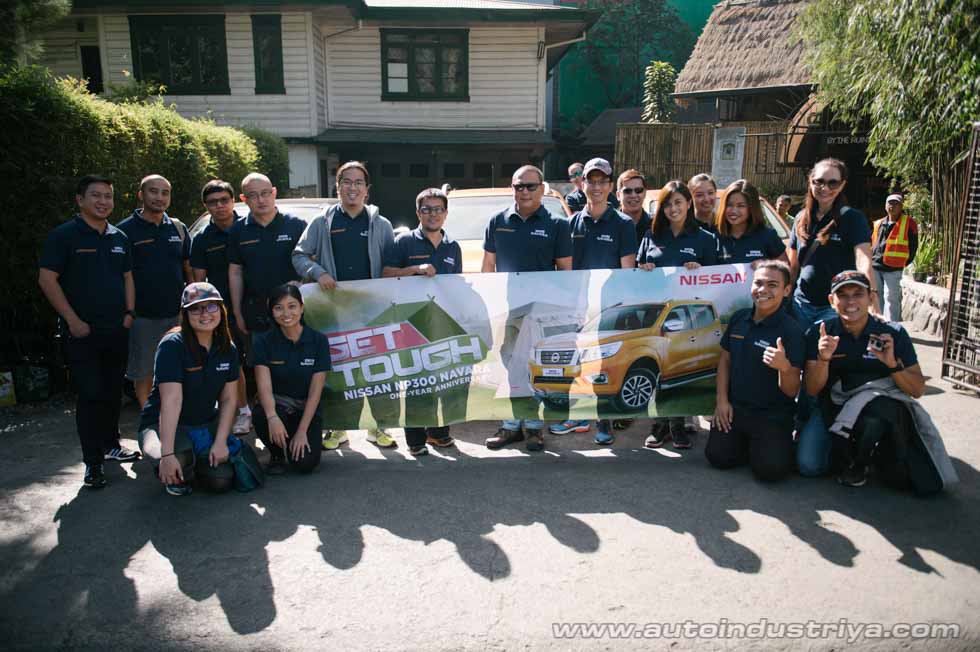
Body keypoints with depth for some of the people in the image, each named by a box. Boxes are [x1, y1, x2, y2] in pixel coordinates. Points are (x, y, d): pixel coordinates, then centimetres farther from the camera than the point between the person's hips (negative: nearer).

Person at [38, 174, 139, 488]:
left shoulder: (120, 238, 12)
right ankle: (93, 462, 2)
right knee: (90, 395, -5)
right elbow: (47, 279, -9)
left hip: (117, 331, 5)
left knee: (113, 392, 14)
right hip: (83, 332, -5)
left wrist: (129, 314, 6)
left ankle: (111, 444, 30)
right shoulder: (64, 235, -6)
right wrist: (73, 321, -13)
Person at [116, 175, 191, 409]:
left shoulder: (178, 228, 9)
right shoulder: (126, 229, -3)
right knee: (144, 374, 7)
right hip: (143, 317, -3)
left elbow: (188, 268, 15)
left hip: (177, 314, 3)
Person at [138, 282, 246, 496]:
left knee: (221, 481, -16)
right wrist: (167, 454, -34)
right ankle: (176, 478, 4)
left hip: (206, 424, 5)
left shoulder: (227, 348, -1)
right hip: (163, 425, -4)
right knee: (178, 462, -36)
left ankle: (195, 460, 19)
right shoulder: (173, 345, -20)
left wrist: (220, 442, -12)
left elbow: (229, 399, 0)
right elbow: (171, 401, -29)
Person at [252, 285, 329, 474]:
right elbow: (264, 386, -18)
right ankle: (276, 455, -1)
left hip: (306, 409, 0)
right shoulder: (264, 341, -6)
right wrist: (272, 417, -38)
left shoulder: (318, 341, -7)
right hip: (277, 403, 1)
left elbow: (315, 392, -10)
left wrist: (302, 432, -17)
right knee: (262, 415, -35)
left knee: (305, 463, -23)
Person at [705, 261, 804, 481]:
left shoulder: (791, 331, -15)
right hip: (734, 408, 4)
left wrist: (784, 366, -36)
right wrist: (722, 399, 4)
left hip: (772, 415, -4)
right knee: (718, 456, -11)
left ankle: (775, 444, 12)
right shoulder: (738, 318, 2)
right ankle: (746, 442, 20)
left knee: (770, 468, -22)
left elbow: (792, 391, -15)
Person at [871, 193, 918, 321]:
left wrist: (903, 262, 0)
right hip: (875, 267, 5)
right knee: (877, 297, 12)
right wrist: (871, 259, 10)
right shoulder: (878, 224, 15)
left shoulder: (908, 223, 0)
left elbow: (913, 245, 1)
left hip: (893, 269, -5)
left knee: (891, 299, -8)